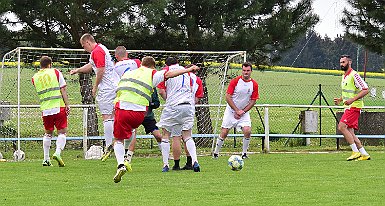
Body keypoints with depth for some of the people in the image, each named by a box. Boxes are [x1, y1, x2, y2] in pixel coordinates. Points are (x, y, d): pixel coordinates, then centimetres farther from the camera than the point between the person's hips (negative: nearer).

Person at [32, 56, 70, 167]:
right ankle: (58, 152, -21)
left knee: (48, 133, 15)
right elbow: (63, 90, -2)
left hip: (45, 109, 3)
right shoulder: (55, 72, 2)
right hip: (59, 107, -3)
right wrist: (67, 105, -2)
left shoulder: (35, 78, 10)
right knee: (62, 132, 1)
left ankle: (46, 159, 12)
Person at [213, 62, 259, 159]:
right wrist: (237, 110, -14)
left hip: (244, 112, 2)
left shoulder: (254, 84, -4)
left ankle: (244, 153, -1)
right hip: (231, 111, -2)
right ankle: (216, 152, 14)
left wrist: (243, 111, -9)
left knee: (247, 131, -17)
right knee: (224, 132, -2)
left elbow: (253, 101, 1)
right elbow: (228, 97, -12)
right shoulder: (235, 81, -11)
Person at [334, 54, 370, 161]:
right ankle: (364, 154, 8)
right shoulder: (344, 76, 17)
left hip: (354, 107, -9)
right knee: (350, 132, 4)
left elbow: (365, 90, -18)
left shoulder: (354, 75, -13)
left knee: (341, 127, -18)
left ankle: (356, 152, -13)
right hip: (348, 108, 9)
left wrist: (352, 100, -25)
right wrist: (340, 99, 13)